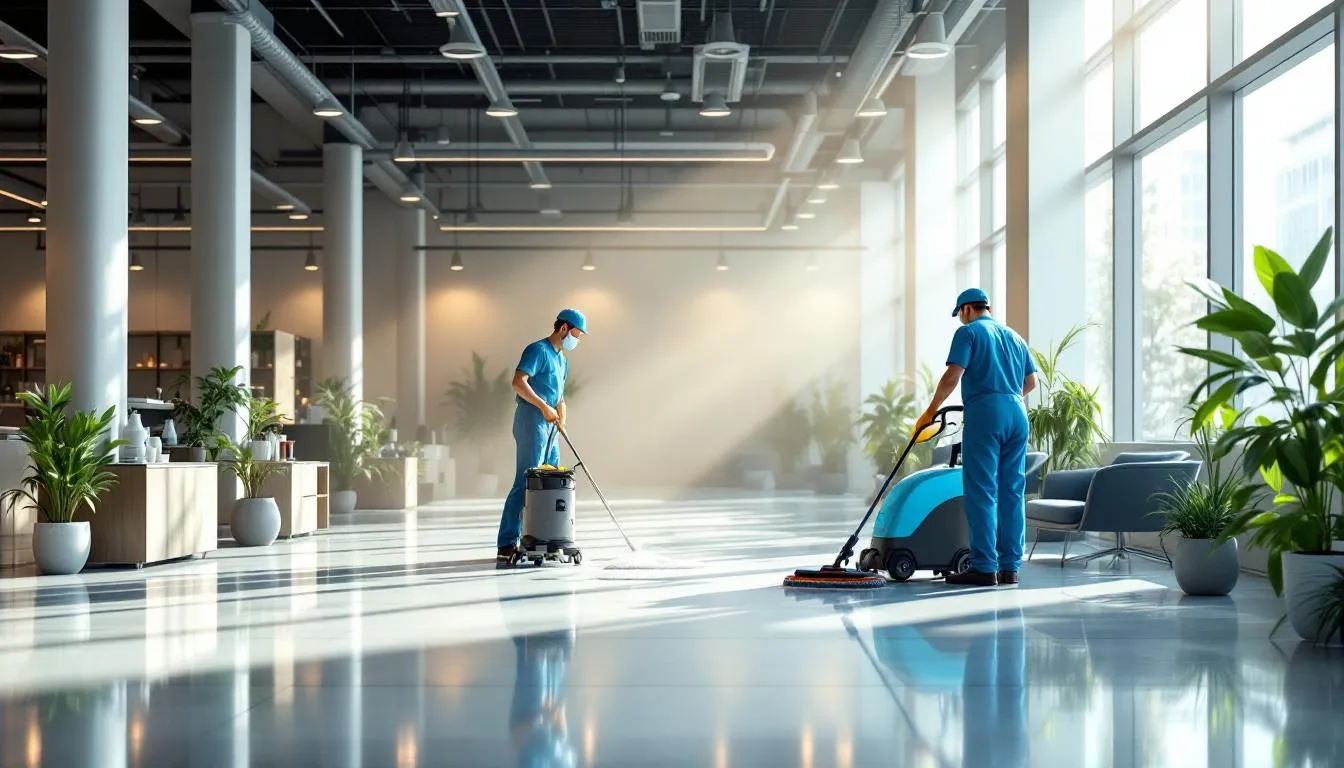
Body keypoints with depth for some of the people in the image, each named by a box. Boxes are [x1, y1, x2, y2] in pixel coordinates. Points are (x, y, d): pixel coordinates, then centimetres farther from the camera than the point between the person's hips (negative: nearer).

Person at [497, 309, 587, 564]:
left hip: (549, 425, 10)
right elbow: (518, 381, -20)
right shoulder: (538, 350, -8)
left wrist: (561, 418, 10)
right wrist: (544, 406, -22)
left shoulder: (561, 359, 21)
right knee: (525, 482, -12)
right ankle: (506, 545, -12)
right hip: (531, 419, -10)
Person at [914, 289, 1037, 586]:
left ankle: (984, 568, -9)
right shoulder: (1013, 336, 20)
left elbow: (952, 376, -9)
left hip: (985, 414, -6)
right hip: (1017, 414, 6)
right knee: (1012, 493, 7)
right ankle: (1010, 567, 6)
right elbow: (1031, 381, 23)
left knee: (982, 493, -6)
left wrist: (931, 411, 0)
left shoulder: (968, 332, 1)